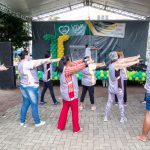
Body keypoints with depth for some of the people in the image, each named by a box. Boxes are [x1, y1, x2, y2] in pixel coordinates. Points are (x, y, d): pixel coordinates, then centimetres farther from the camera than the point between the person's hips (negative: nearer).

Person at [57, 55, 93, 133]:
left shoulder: (63, 68, 4)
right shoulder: (67, 69, -23)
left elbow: (74, 64, 7)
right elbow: (78, 67, -23)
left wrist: (83, 60, 4)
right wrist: (87, 63, -13)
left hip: (65, 94, 9)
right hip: (71, 94, -9)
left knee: (64, 109, 18)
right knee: (75, 111, 6)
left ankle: (60, 127, 27)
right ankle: (76, 129, 19)